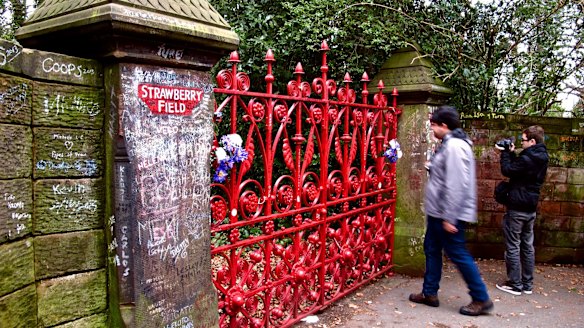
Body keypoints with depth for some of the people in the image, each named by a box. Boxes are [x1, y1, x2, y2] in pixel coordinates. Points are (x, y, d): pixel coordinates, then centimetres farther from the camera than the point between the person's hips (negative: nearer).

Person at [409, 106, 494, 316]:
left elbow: (456, 185, -26)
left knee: (458, 254, -1)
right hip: (437, 212, 11)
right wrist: (432, 167, 6)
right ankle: (429, 293, 28)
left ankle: (481, 299, 13)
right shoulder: (449, 144, 12)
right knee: (432, 249, 16)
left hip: (448, 214, -11)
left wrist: (449, 217, -25)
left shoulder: (454, 146, -21)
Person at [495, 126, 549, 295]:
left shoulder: (527, 158, -20)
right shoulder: (541, 157, 9)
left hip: (517, 208, -9)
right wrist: (512, 153, 7)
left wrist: (505, 153, -2)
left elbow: (507, 170, -13)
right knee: (528, 246, 13)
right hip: (530, 208, 9)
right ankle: (527, 284, 20)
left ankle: (514, 284, 5)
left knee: (513, 247, -1)